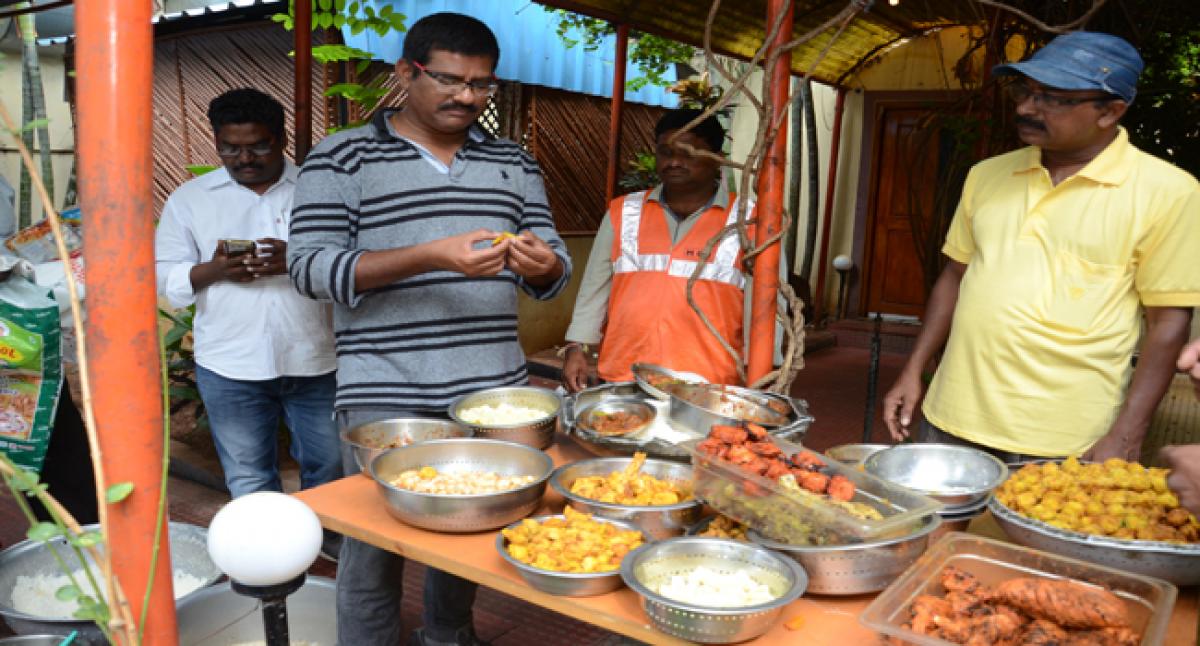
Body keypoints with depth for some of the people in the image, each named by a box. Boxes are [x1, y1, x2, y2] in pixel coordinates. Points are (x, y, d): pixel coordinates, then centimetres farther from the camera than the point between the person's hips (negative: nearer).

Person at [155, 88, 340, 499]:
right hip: (231, 368, 0)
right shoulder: (188, 198, 8)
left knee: (330, 471, 10)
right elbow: (166, 278, 7)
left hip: (314, 361, 0)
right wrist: (214, 271, -14)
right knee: (250, 483, 9)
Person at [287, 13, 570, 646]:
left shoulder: (515, 163, 12)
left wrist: (543, 264, -12)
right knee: (374, 552, 3)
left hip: (495, 387, 4)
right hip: (386, 396, -3)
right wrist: (432, 256, -22)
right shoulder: (342, 158, 0)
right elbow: (309, 265, -10)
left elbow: (552, 271, 14)